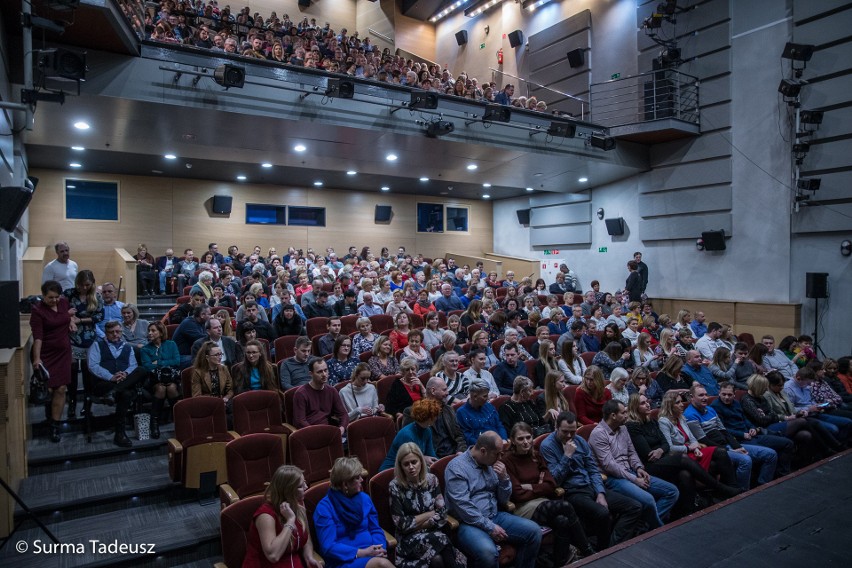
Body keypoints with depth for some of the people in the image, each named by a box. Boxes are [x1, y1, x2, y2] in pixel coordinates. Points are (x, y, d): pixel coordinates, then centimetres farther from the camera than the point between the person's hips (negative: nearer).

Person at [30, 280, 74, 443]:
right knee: (46, 389, -3)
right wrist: (36, 358, -27)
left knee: (61, 388, 0)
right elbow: (37, 336, -21)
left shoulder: (64, 302, 1)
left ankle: (54, 425, 9)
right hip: (45, 353, -4)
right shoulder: (37, 310, -15)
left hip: (63, 352, 4)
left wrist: (70, 320, 5)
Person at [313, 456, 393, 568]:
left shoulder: (364, 498, 11)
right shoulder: (324, 508, -7)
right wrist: (362, 552, -19)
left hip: (371, 555, 5)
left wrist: (379, 549, -7)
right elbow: (329, 547, -13)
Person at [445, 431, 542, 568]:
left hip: (495, 516, 7)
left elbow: (503, 500, 11)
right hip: (470, 522, -7)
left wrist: (504, 478, -7)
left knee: (533, 531, -9)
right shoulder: (456, 467, -13)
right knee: (488, 551, -36)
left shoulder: (491, 464, 9)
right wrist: (490, 527, -19)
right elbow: (463, 506, -20)